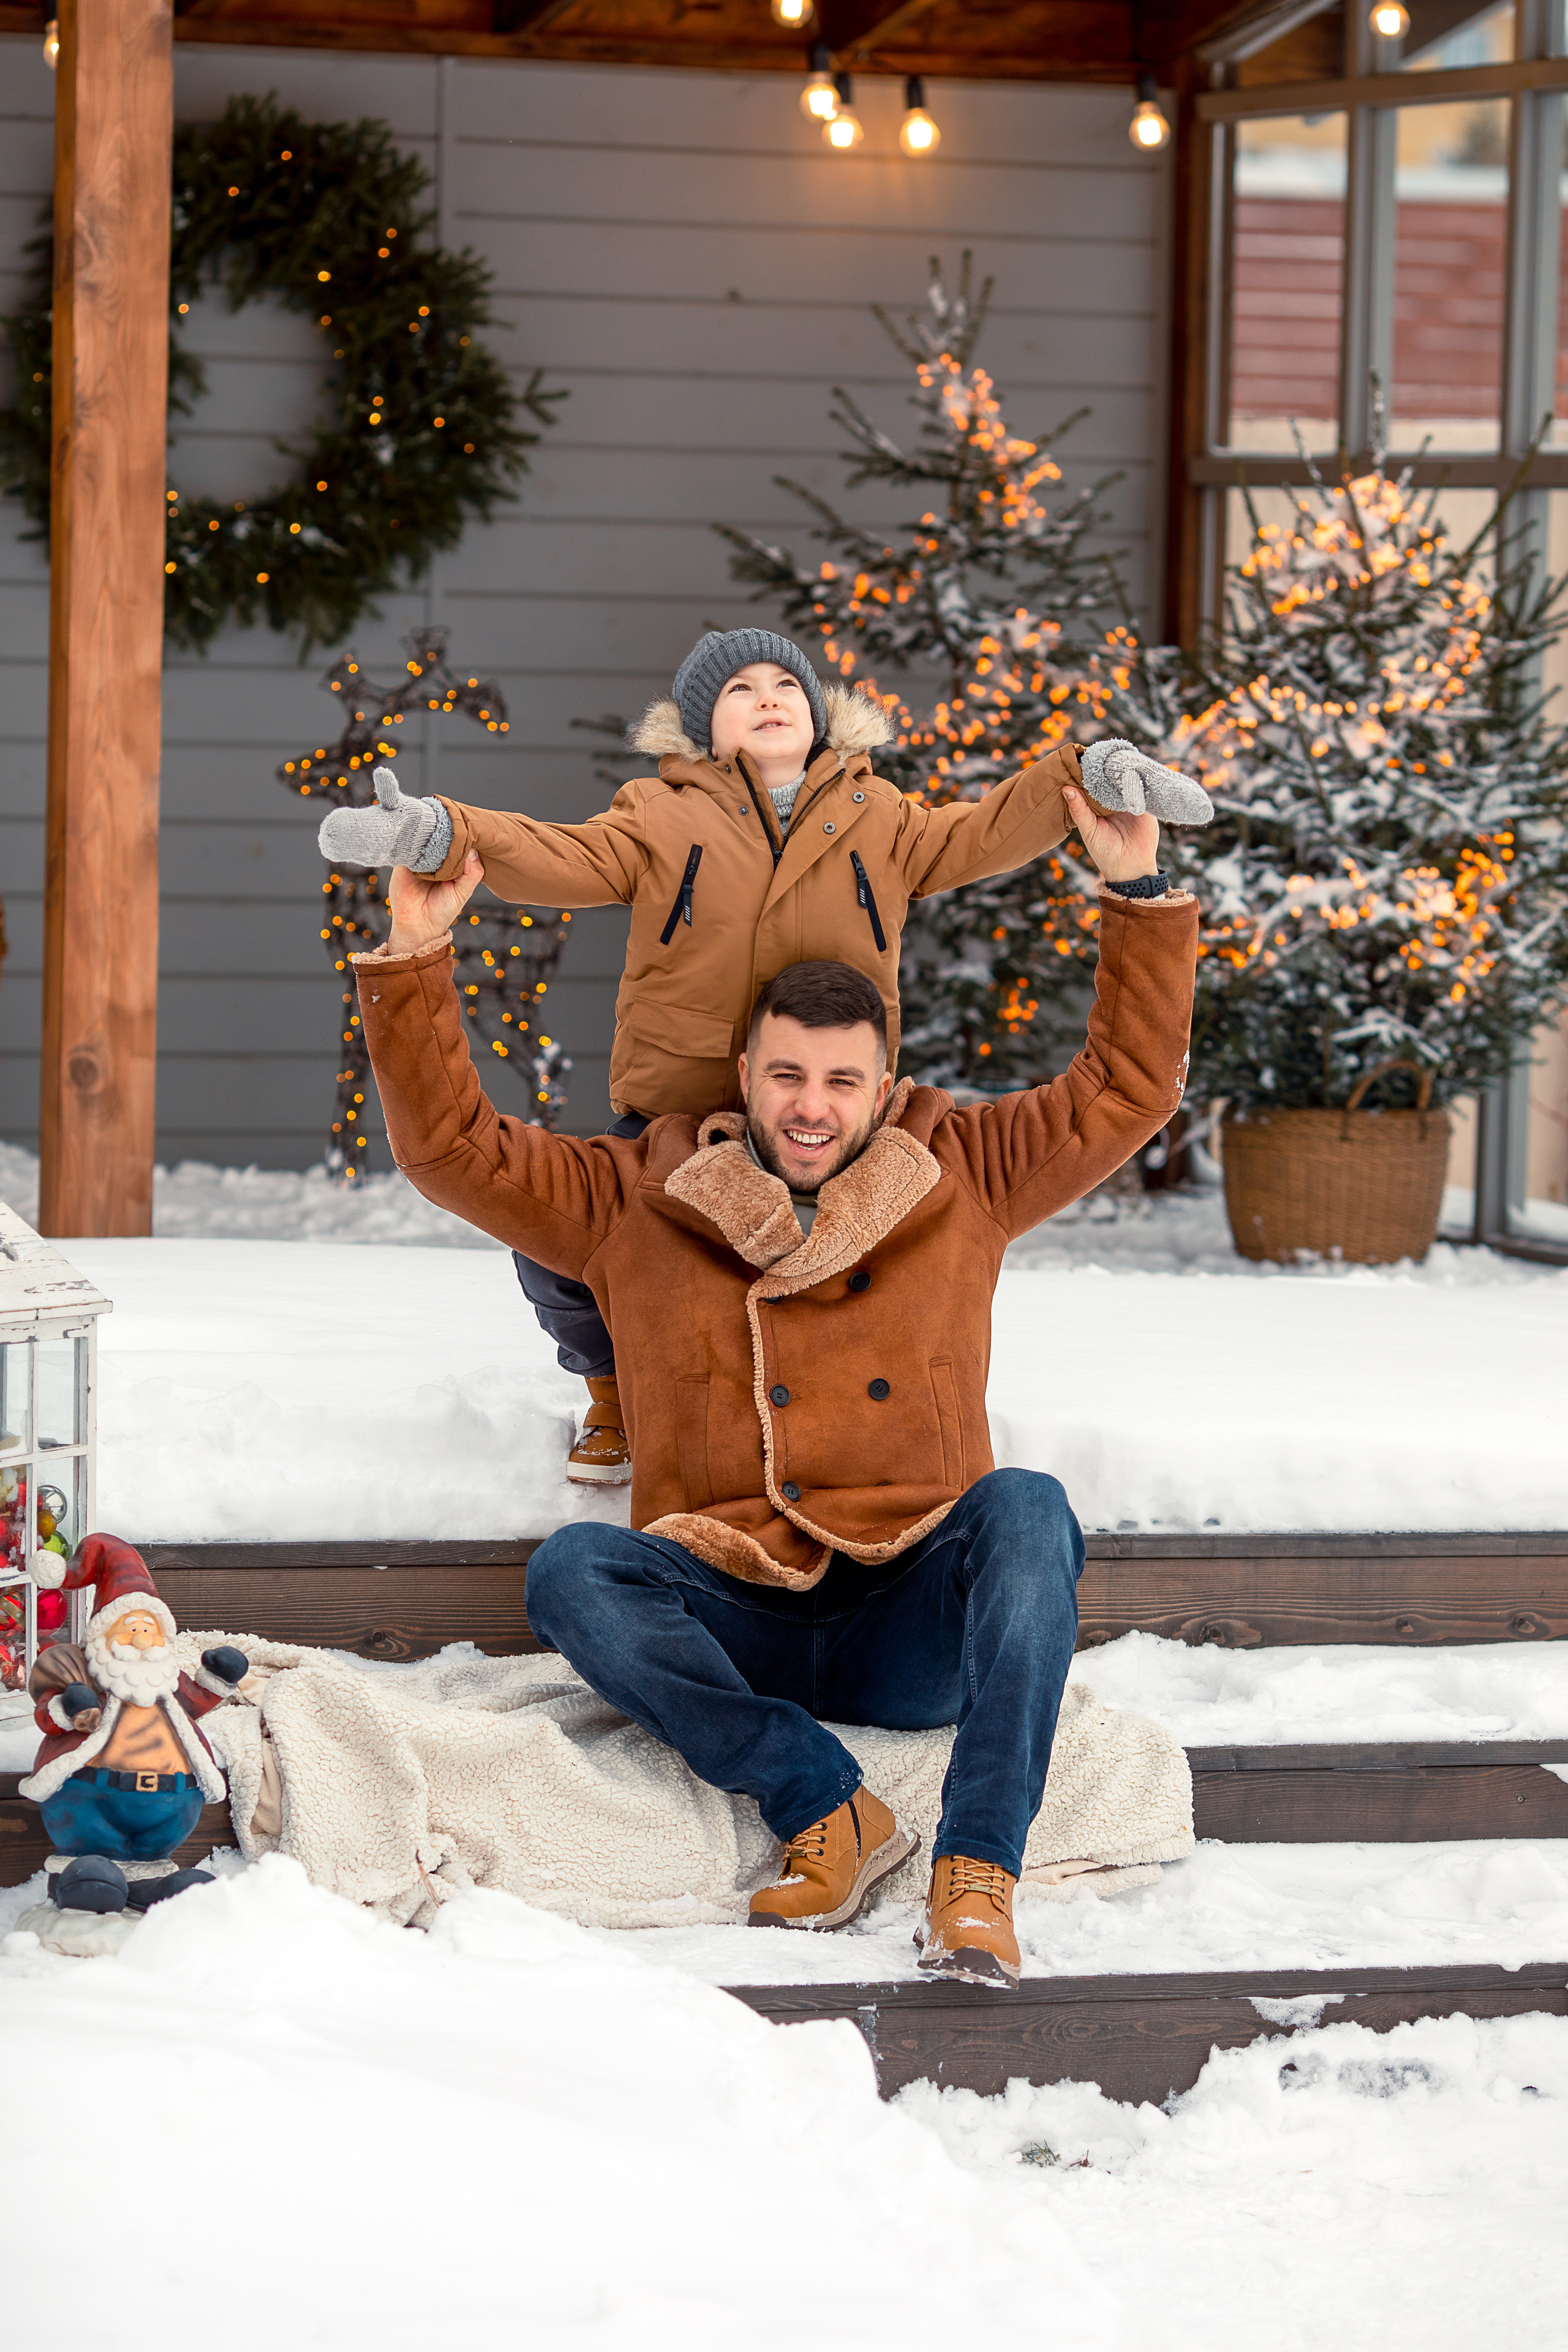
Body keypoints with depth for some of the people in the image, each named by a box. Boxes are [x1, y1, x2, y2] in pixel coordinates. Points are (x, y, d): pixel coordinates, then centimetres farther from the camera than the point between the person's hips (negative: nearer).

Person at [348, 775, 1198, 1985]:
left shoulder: (962, 1181, 14)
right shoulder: (634, 1204, 13)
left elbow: (1128, 1090, 14)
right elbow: (453, 1146, 11)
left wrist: (1140, 894, 6)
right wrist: (416, 959, 1)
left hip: (914, 1626, 0)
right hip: (729, 1626, 0)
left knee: (1025, 1509, -32)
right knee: (573, 1569, -28)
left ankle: (977, 1873, -37)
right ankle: (823, 1802, -31)